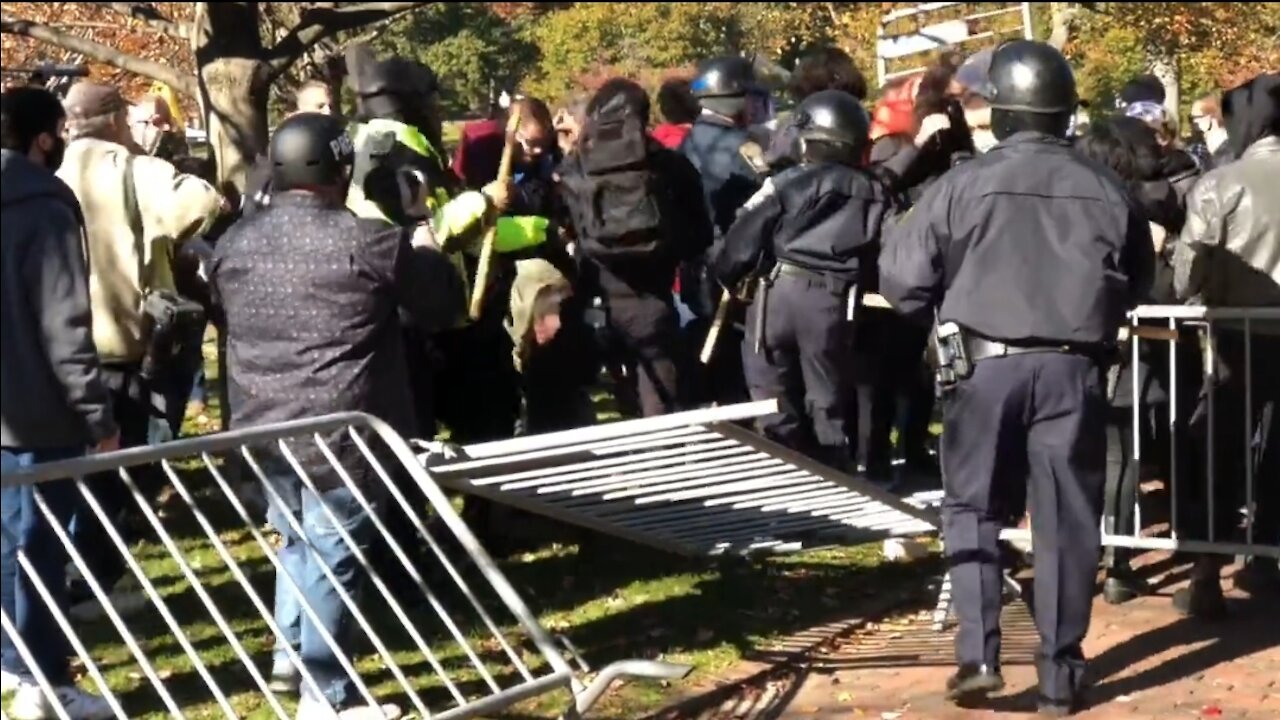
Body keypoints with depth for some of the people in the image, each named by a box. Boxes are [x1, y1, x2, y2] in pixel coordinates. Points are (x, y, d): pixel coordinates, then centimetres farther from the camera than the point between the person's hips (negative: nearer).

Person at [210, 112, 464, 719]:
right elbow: (443, 304, -2)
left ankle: (290, 651, 33)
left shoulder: (233, 244, 4)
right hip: (338, 431, -6)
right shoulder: (370, 242, -14)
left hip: (262, 426, 6)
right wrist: (421, 239, 15)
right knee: (333, 552, 2)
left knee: (296, 538, 25)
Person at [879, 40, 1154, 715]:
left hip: (985, 365, -1)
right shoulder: (1107, 190, 1)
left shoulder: (964, 183, -7)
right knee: (1067, 519, 8)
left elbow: (901, 277, -3)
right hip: (1073, 371, 2)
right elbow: (1137, 282, 14)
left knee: (972, 507, 12)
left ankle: (977, 654, -1)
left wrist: (948, 306, 17)